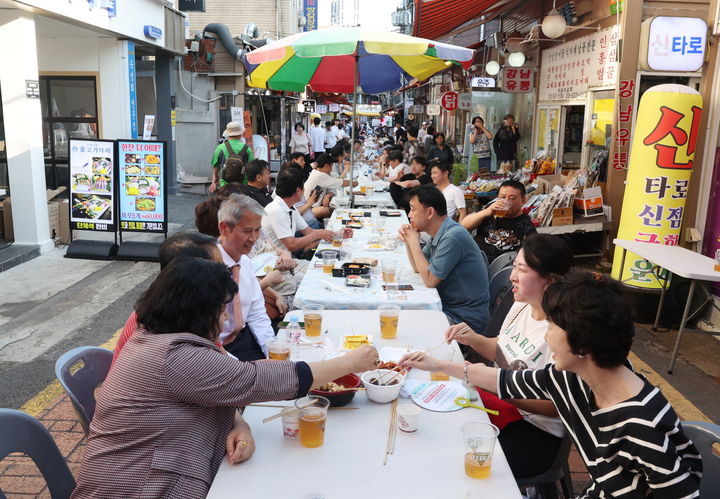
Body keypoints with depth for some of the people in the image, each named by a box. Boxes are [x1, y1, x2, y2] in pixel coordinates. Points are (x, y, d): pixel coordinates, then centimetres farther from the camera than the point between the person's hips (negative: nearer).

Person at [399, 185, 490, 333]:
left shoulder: (453, 236, -24)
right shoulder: (439, 234, 6)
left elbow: (429, 280, -20)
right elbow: (418, 268, 17)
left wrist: (414, 242, -14)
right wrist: (408, 241, 0)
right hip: (448, 308, 8)